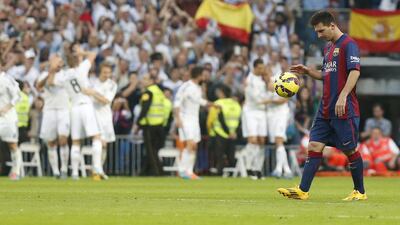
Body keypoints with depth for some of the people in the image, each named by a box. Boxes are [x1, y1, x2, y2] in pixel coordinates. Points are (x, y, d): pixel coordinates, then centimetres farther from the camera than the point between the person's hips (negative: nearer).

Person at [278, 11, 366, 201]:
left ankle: (360, 192, 12)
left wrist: (343, 96, -30)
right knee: (314, 146, 0)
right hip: (325, 110, 8)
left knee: (350, 149, -1)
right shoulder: (328, 48, 18)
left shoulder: (348, 44, -9)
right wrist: (308, 71, 11)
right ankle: (302, 191, -3)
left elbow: (355, 72, -20)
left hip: (344, 109, -8)